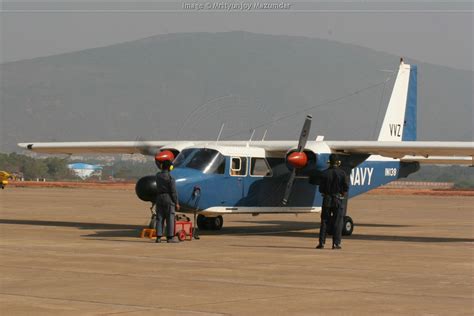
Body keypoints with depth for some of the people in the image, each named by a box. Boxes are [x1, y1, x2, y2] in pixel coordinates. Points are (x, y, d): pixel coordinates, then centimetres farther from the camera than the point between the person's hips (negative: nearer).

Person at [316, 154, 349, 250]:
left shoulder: (324, 173, -2)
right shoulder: (342, 173, -6)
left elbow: (321, 189, -3)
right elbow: (346, 187, -6)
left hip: (327, 200, 1)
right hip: (338, 200, -1)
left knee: (324, 221, 7)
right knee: (337, 222, 3)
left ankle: (321, 242, 3)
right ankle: (336, 243, 0)